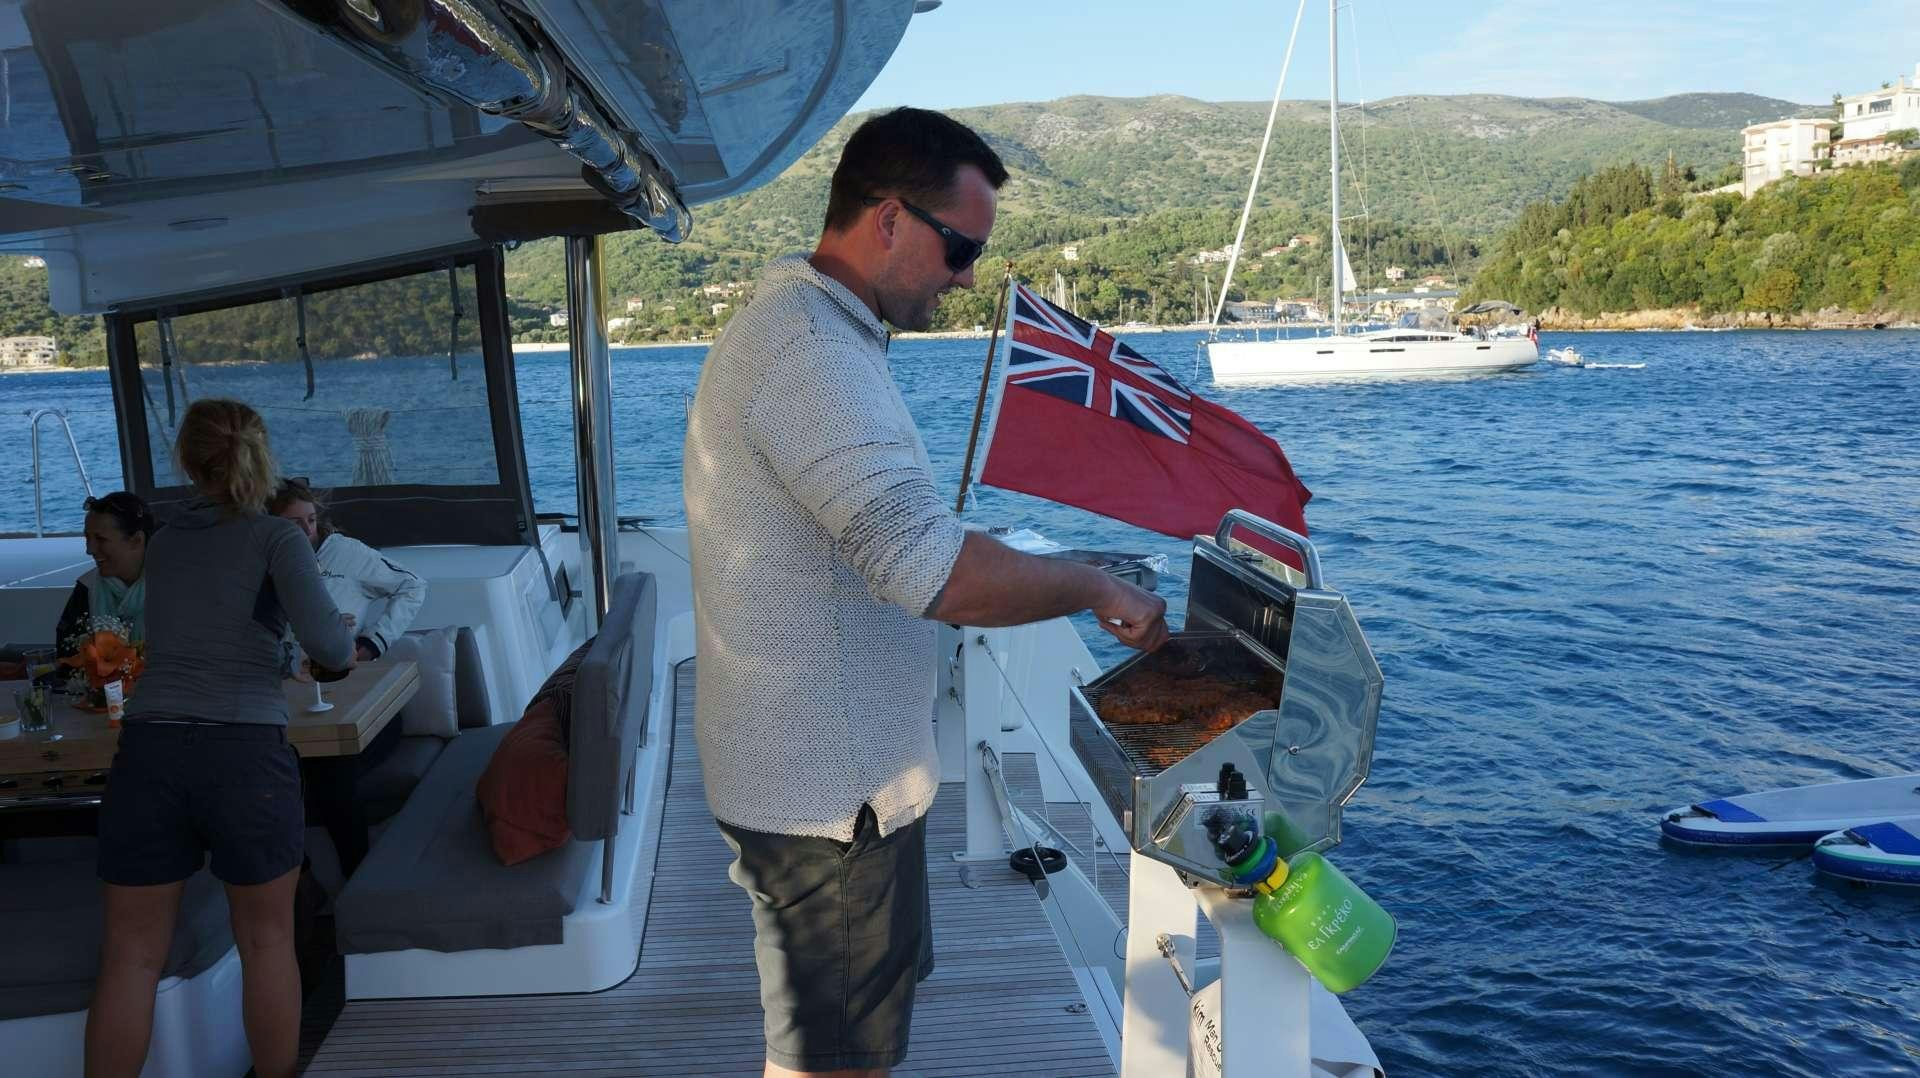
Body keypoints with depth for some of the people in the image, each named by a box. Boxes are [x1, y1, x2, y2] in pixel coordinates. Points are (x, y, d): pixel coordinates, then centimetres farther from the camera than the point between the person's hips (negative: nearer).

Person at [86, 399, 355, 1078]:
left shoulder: (163, 544, 15)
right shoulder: (275, 538, 0)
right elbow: (325, 643, -13)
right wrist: (347, 645, 9)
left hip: (149, 749, 4)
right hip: (246, 753, -3)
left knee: (131, 953, 11)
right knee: (266, 940, 14)